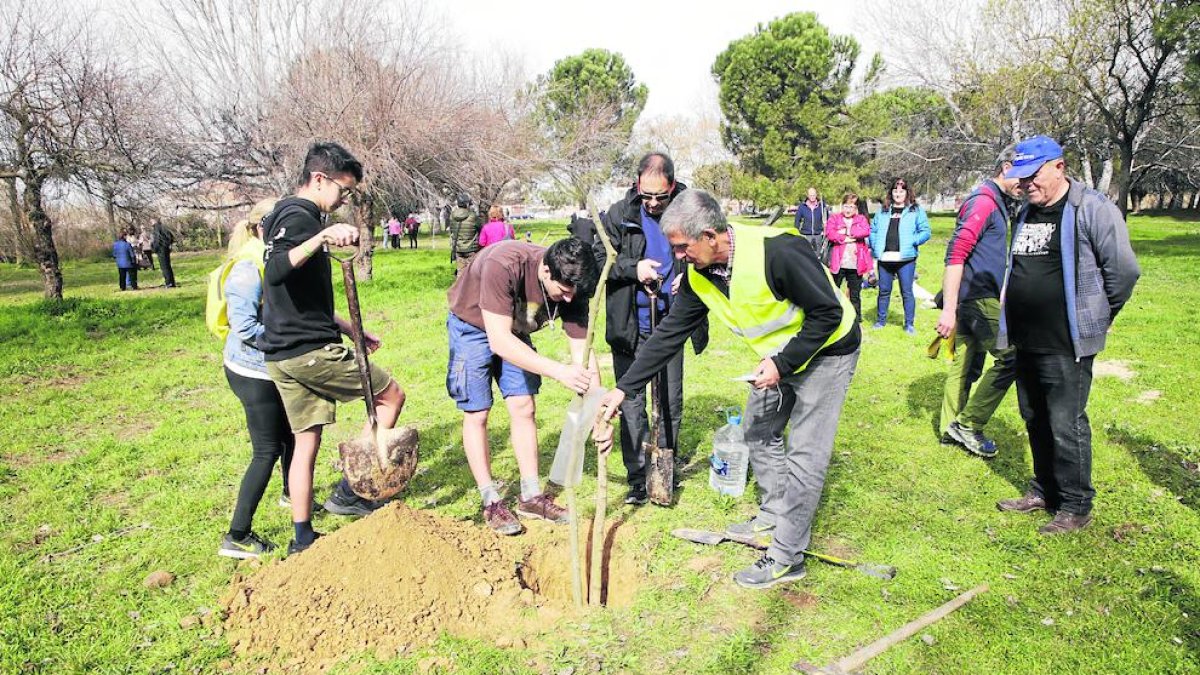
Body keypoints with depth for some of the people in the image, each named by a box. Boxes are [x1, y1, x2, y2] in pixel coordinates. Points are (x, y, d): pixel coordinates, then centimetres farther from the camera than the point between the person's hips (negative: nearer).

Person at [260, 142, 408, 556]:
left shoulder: (286, 215, 21)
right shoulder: (300, 215, -12)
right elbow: (276, 272, -32)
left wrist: (348, 329, 26)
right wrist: (322, 237, -43)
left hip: (283, 354, 10)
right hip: (310, 351, -10)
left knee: (307, 440, 14)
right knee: (392, 395, 4)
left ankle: (302, 539, 20)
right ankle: (348, 493, 6)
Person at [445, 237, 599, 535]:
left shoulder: (572, 288, -24)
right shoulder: (502, 266, -41)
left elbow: (582, 350, -20)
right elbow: (499, 341, -43)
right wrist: (559, 370, -49)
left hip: (514, 329, 5)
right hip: (472, 326, -4)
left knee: (523, 407, 1)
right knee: (477, 413, -4)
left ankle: (531, 497, 12)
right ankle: (491, 503, 7)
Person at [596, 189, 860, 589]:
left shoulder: (776, 252, -34)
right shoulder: (699, 277, -10)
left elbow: (828, 313, -25)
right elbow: (669, 335, -6)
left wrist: (783, 362, -27)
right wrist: (623, 389, -8)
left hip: (827, 350, -7)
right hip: (778, 356, 8)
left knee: (804, 454, -5)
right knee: (759, 432, 15)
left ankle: (786, 558, 5)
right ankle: (775, 516, 35)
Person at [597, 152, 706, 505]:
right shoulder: (619, 214, -5)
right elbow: (597, 258, -3)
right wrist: (633, 268, -18)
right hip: (629, 326, -1)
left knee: (671, 401, 13)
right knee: (631, 401, 2)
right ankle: (637, 477, 13)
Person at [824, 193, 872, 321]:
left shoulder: (861, 219, 11)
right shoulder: (834, 218, 6)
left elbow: (866, 231, -11)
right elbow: (829, 233, -12)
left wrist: (846, 231, -13)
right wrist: (846, 239, -14)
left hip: (855, 264, 1)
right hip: (838, 263, -1)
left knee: (855, 294, 10)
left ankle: (856, 318, 19)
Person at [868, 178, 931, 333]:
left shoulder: (916, 210, 4)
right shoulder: (883, 211, 14)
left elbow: (925, 232, -1)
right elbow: (873, 230, 16)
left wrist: (911, 242, -15)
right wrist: (875, 246, 0)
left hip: (905, 258, -3)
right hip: (884, 258, 3)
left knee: (907, 292, 2)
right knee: (884, 291, 12)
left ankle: (909, 324, 10)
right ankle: (881, 320, 25)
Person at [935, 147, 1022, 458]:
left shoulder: (995, 202, 19)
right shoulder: (984, 200, -13)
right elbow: (956, 254, -22)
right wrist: (948, 309, -27)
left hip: (972, 298, 10)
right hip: (977, 298, -10)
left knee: (965, 364, 13)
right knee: (1010, 358, -8)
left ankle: (951, 429, 21)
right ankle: (968, 424, -1)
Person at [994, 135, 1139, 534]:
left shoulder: (1092, 209, -11)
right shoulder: (1025, 214, 13)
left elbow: (1124, 270, -10)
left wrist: (1097, 317, 0)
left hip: (1066, 345, -8)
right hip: (1026, 341, 8)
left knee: (1066, 424, -2)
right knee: (1034, 421, 16)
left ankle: (1075, 506, 13)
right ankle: (1043, 492, 32)